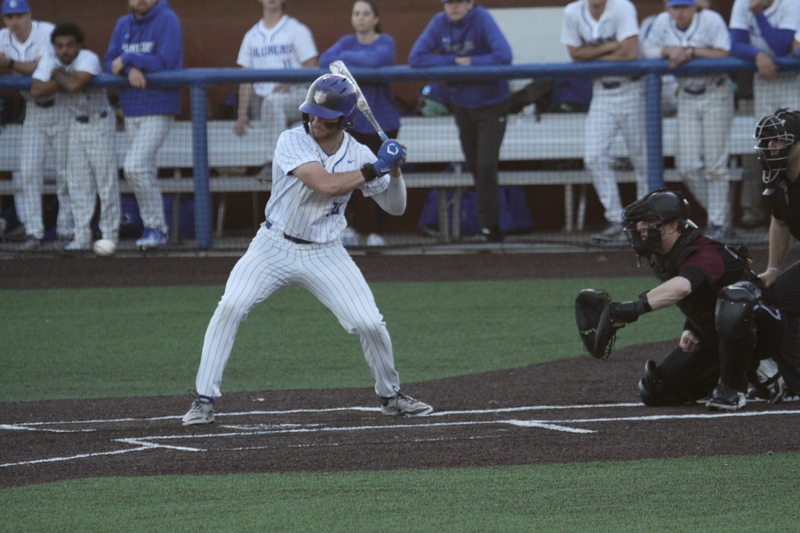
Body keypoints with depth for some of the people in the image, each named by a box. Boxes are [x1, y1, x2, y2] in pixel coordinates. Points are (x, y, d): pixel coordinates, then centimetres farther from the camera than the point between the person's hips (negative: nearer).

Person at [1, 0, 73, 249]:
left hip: (62, 109, -4)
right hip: (34, 110, 4)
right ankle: (33, 232, -3)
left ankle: (66, 229, 12)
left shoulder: (47, 32, -19)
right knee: (28, 171, -5)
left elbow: (41, 68, -30)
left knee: (65, 171, 0)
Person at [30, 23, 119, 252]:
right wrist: (63, 80, -25)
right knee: (78, 182, 5)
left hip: (99, 123, -6)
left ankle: (110, 235, 3)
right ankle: (82, 237, 9)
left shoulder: (88, 59, -23)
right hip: (76, 123, 6)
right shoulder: (49, 61, -6)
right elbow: (37, 89, -18)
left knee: (106, 179, -3)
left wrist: (58, 75, -20)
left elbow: (74, 85, -39)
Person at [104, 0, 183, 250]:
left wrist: (127, 59, -10)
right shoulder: (123, 25, 12)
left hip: (158, 109, -7)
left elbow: (164, 62, -17)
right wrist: (131, 69, -15)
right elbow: (110, 61, 5)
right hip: (131, 108, 7)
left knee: (135, 166, -18)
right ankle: (156, 231, 17)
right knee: (145, 172, 10)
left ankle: (155, 228, -10)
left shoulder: (167, 20, -8)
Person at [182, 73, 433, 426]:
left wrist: (395, 171, -15)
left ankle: (390, 396, 20)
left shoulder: (359, 155, -3)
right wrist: (374, 169, -25)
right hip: (275, 247, -2)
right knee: (230, 307, -20)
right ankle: (204, 400, -11)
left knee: (370, 324, -8)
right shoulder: (292, 142, -15)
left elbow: (395, 208, 2)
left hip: (325, 255, 2)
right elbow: (326, 184, -29)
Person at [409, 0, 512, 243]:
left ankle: (489, 227, -8)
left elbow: (504, 56, -28)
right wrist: (453, 61, -17)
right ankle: (489, 223, 21)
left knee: (486, 166, -13)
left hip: (491, 105, -5)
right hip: (461, 105, 5)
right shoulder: (440, 23, -4)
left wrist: (470, 62, -20)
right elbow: (415, 58, -10)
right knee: (474, 167, 10)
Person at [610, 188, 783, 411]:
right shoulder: (660, 258, 1)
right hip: (713, 339, 9)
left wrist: (636, 307, -59)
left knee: (733, 304, -43)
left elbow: (682, 287, -51)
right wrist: (690, 331, -5)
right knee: (654, 392, 1)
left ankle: (733, 388, -22)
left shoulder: (705, 254, -28)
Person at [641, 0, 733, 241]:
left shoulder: (711, 20, -14)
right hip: (687, 98, 5)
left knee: (714, 162, -6)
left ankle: (718, 223, 1)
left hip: (716, 95, -5)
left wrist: (691, 51, -23)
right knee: (687, 166, -1)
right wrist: (669, 50, -16)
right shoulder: (663, 22, 0)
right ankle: (715, 211, 17)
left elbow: (724, 54, -20)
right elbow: (647, 51, 3)